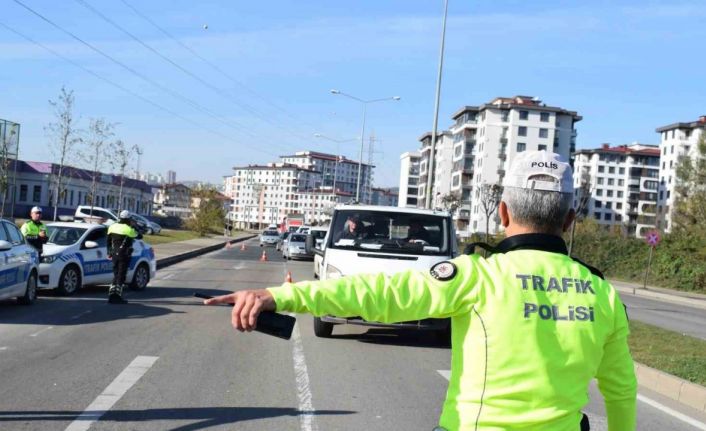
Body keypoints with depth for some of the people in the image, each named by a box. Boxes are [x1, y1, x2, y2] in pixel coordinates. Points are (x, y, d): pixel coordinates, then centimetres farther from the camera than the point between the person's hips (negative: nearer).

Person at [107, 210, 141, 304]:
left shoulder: (112, 227, 5)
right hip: (124, 255, -6)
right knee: (121, 276, -1)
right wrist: (133, 227, 9)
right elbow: (139, 236, -2)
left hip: (115, 254, 6)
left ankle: (111, 294, 9)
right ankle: (118, 296, -2)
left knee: (116, 275, 15)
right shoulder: (129, 229, -14)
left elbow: (109, 241, 12)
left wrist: (109, 252, 23)